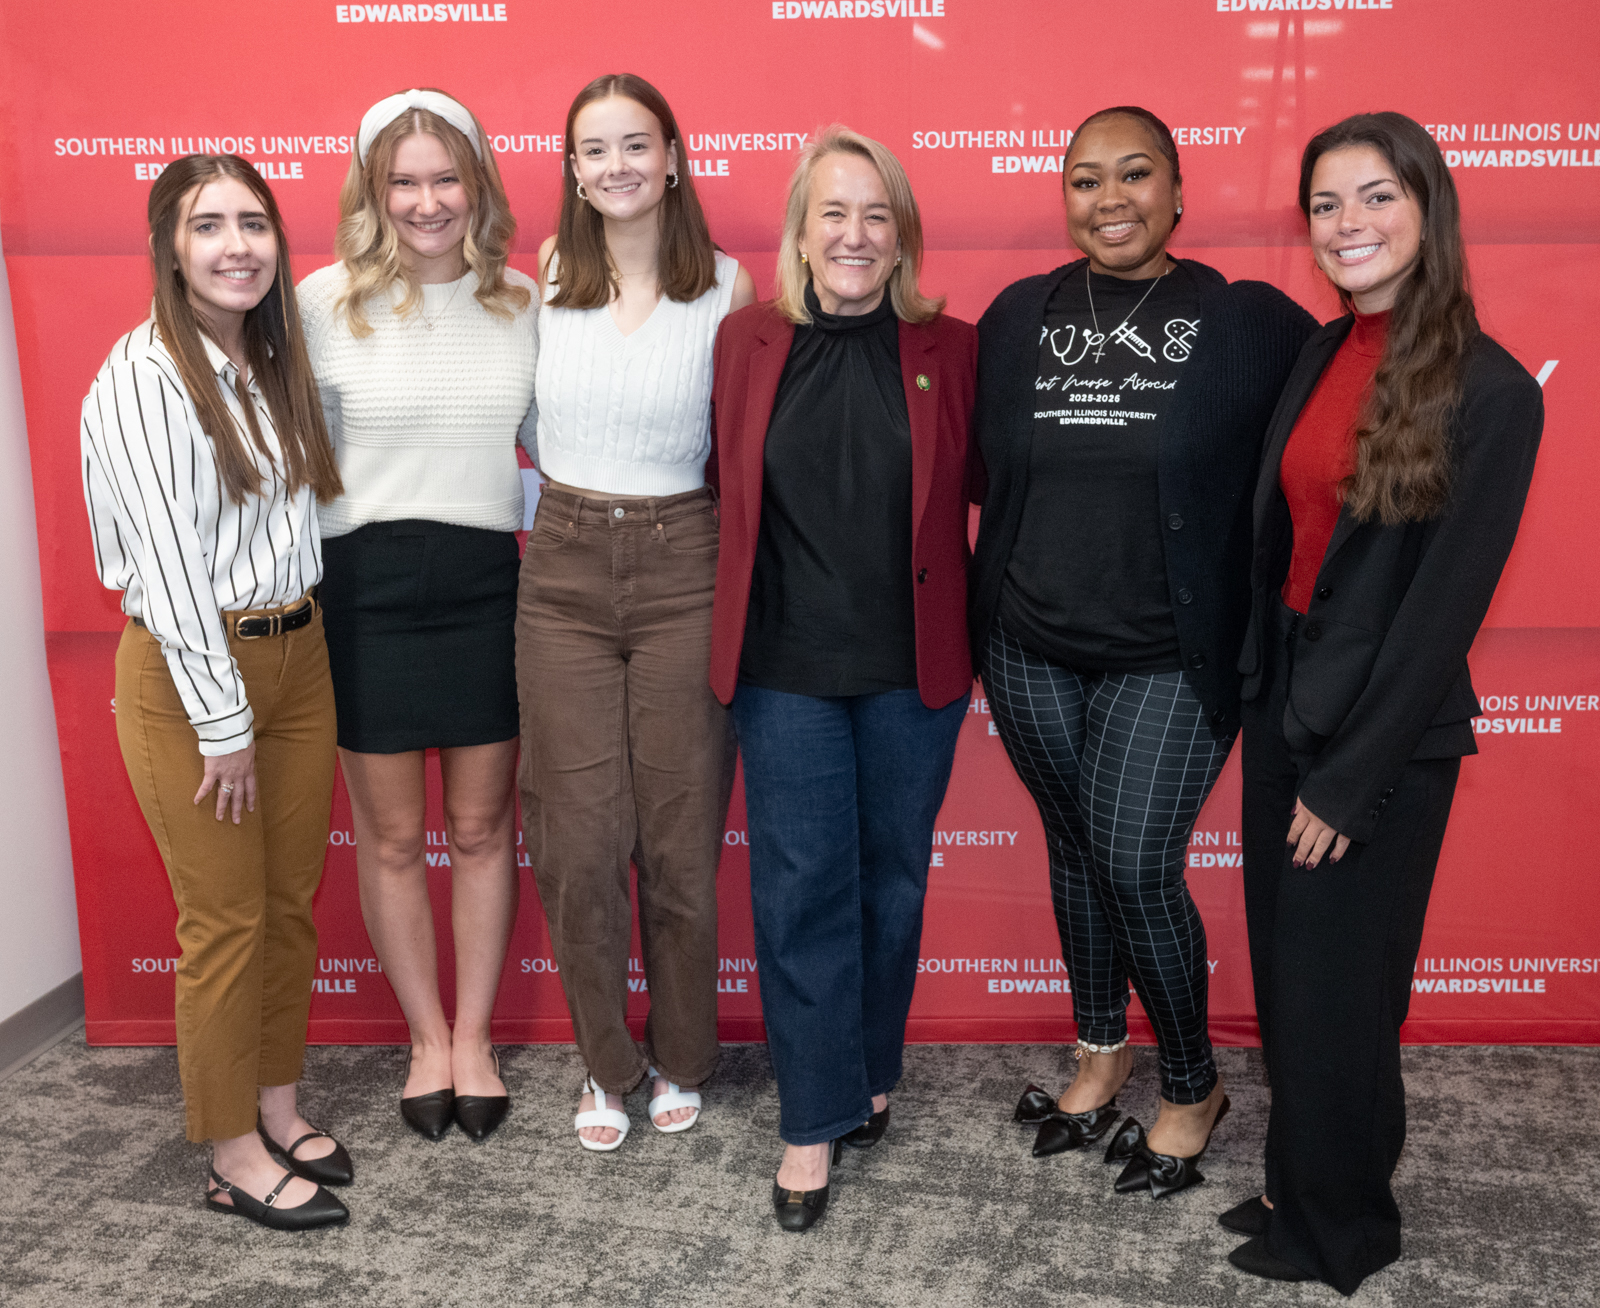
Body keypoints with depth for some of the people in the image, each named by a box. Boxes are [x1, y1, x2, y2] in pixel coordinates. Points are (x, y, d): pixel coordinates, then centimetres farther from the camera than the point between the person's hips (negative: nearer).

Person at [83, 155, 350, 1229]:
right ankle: (235, 1157, 18)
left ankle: (280, 1106, 31)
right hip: (190, 668, -7)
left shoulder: (273, 363, 9)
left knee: (292, 901, 14)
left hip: (297, 654, 7)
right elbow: (167, 564, -17)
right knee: (228, 919, 2)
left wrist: (297, 645, 7)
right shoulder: (144, 377, -14)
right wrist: (222, 723, -16)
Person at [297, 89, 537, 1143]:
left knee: (482, 828, 12)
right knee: (391, 836, 10)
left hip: (487, 584, 2)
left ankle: (475, 1035, 31)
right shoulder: (326, 300, -4)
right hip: (368, 589, -1)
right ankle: (426, 1036, 31)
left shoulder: (523, 305, 3)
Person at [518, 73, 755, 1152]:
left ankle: (681, 1060, 29)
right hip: (564, 573, 2)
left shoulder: (727, 285, -2)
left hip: (683, 569, -2)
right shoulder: (545, 280, 5)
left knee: (681, 834, 6)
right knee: (578, 837, 3)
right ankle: (607, 1064, 25)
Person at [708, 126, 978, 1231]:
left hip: (913, 663, 1)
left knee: (893, 877, 13)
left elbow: (980, 482, 7)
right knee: (801, 885, 2)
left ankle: (869, 1074, 35)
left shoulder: (950, 350, 0)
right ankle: (816, 1120, 16)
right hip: (786, 661, 0)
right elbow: (733, 486, 10)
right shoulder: (747, 342, 2)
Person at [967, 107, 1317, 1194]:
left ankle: (1195, 1088, 21)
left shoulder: (1250, 321, -6)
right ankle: (1102, 1051, 38)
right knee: (1074, 849, 15)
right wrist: (986, 606, 8)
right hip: (1029, 649, 4)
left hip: (1169, 661, -4)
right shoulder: (1017, 317, 5)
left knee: (1136, 869, -4)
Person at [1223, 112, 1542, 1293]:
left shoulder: (1487, 390, -14)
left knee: (1336, 986, 8)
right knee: (1284, 973, 16)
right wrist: (1262, 694, 6)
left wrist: (1352, 778, -14)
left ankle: (1339, 1229, 32)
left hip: (1385, 732, -6)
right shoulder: (1317, 359, 5)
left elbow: (1446, 600, -16)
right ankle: (1302, 1185, 38)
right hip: (1284, 701, 6)